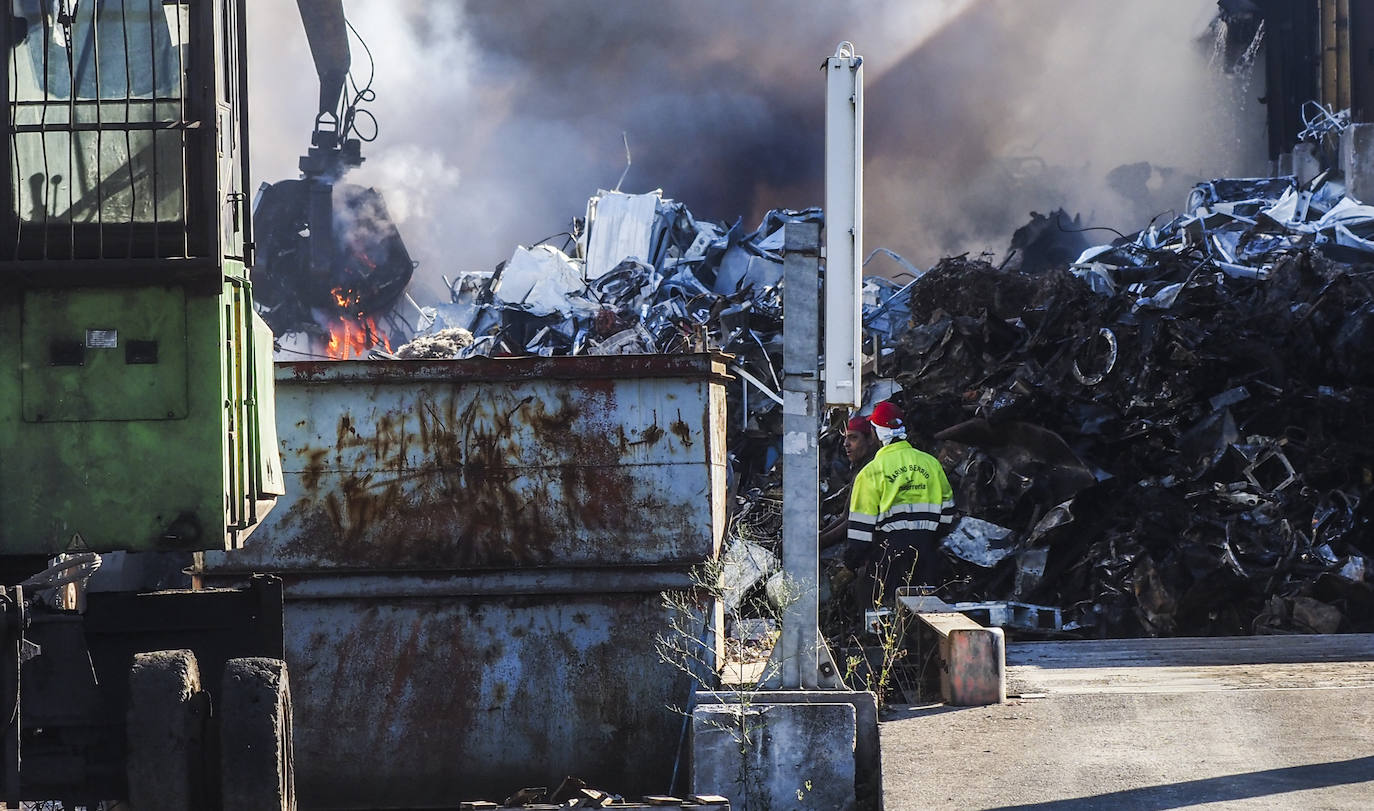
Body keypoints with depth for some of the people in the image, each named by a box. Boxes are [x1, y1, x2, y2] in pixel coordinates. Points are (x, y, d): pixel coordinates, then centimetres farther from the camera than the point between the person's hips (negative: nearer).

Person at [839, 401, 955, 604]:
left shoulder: (871, 471, -6)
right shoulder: (931, 463, 7)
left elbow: (862, 525, -6)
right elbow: (946, 511, 15)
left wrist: (851, 563, 2)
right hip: (925, 547, 4)